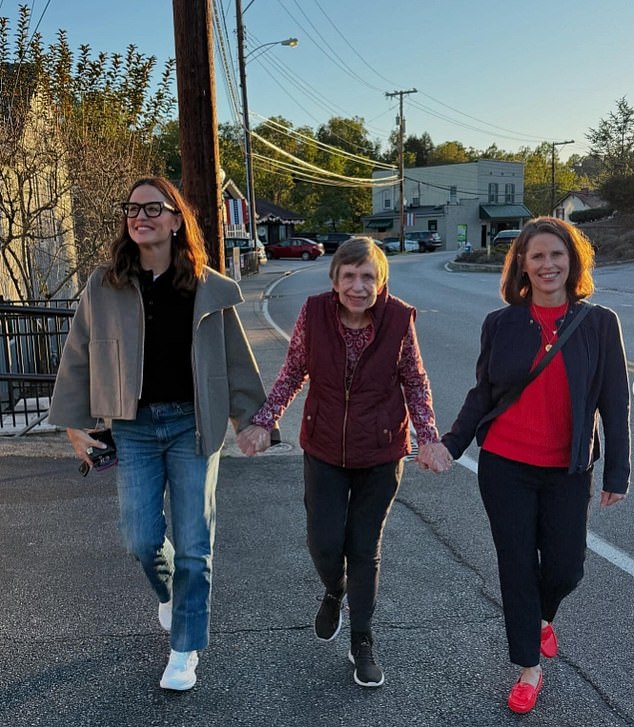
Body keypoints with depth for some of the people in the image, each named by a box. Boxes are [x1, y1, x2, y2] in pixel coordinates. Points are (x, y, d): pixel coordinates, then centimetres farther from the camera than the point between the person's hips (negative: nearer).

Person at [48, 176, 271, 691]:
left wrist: (250, 416, 5)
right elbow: (79, 358, 5)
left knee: (193, 543, 3)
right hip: (135, 427, 1)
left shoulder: (209, 289, -5)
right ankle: (171, 594, 40)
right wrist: (76, 424, 6)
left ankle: (185, 650, 20)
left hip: (193, 424, -1)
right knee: (141, 539, 5)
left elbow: (235, 357, 3)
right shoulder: (103, 287, -2)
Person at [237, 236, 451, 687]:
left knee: (366, 548, 10)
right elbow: (293, 371, 0)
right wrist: (264, 422, -7)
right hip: (325, 450, 1)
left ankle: (363, 642, 31)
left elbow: (415, 382, -2)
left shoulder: (399, 318, -15)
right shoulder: (314, 313, -13)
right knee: (324, 543, 2)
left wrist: (428, 438, -10)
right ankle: (334, 593, 40)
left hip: (380, 454, -1)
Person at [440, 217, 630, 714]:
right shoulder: (500, 323, -3)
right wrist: (450, 445, -2)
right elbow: (483, 394, 4)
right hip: (504, 467, 0)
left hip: (567, 472, 0)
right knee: (517, 567, 8)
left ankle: (543, 617, 45)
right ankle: (529, 668, 28)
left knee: (565, 569, 8)